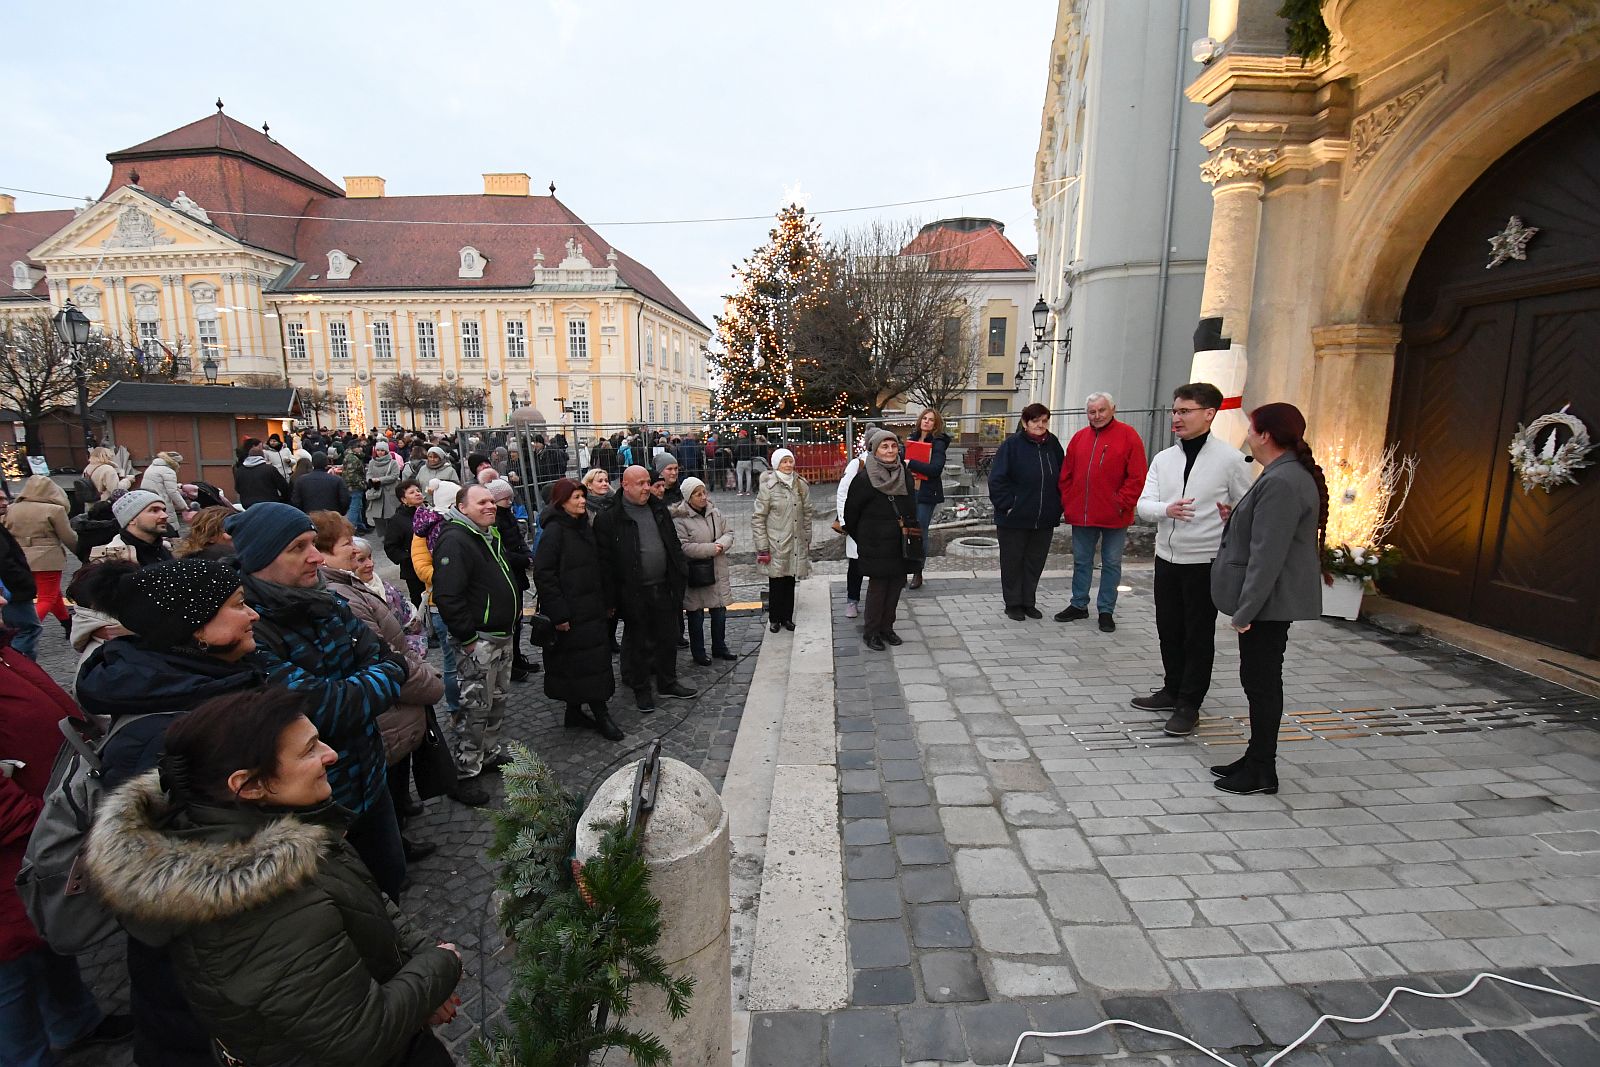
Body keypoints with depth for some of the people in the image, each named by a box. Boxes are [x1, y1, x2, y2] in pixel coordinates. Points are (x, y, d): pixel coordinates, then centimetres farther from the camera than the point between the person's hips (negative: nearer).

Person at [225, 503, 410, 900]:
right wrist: (383, 679, -14)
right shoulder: (247, 632, -23)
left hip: (370, 781, 6)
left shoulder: (326, 605, -2)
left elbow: (386, 659, -1)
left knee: (391, 881, 25)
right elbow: (318, 708, -29)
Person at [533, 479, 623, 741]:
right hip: (570, 613, -8)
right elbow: (543, 574, -17)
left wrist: (608, 601, 15)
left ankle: (575, 712, 25)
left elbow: (599, 568, 18)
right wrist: (559, 614, -19)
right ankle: (600, 715, 5)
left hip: (592, 609, 8)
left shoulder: (583, 527, 12)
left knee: (595, 658, 12)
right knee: (589, 661, -5)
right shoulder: (554, 531, -13)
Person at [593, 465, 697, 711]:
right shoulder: (608, 517, -11)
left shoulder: (659, 509, 8)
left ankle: (667, 682, 32)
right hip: (634, 593, -5)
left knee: (668, 637, 15)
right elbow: (605, 559, -11)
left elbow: (674, 545, 15)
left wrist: (681, 572, 9)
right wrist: (613, 596, -13)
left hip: (664, 587, 5)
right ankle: (641, 689, 25)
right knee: (638, 642, 10)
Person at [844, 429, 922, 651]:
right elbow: (850, 512, -3)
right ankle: (871, 632, 14)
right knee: (878, 587, -1)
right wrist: (863, 539, 6)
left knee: (896, 585, 10)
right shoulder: (864, 479, -11)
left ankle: (887, 628, 24)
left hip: (901, 544, 6)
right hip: (876, 545, -5)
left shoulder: (905, 474, 6)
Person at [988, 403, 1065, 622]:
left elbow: (1061, 478, 14)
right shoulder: (1012, 444, -9)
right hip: (1014, 519, -4)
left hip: (1044, 520, 5)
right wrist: (1007, 505, -15)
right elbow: (997, 479, -11)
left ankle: (1028, 602, 27)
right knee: (1012, 562, 6)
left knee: (1035, 562, 13)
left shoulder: (1053, 444, 6)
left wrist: (1057, 507, 7)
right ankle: (1013, 604, 20)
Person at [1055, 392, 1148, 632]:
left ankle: (1106, 610, 17)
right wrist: (1068, 503, 2)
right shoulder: (1079, 437, 9)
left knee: (1111, 564, 7)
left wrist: (1122, 504, -13)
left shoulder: (1128, 435, -4)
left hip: (1114, 517, -4)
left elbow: (1136, 477, -9)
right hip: (1081, 514, 4)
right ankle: (1079, 605, 26)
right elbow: (1066, 475, 10)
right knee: (1081, 561, 13)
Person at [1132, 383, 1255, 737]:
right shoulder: (1163, 458, 6)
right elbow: (1143, 505, 0)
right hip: (1166, 558, 5)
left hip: (1205, 561, -5)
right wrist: (1166, 509, -22)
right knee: (1168, 630, 15)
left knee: (1199, 635, 6)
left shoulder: (1230, 459, -7)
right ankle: (1172, 690, 32)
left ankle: (1189, 705, 18)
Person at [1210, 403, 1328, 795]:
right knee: (1259, 679, 16)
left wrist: (1246, 609, -22)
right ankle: (1256, 759, 28)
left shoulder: (1281, 483, -22)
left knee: (1261, 681, 1)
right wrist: (1234, 519, 19)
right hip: (1270, 600, 10)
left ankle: (1262, 772, 14)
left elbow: (1267, 555, -25)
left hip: (1269, 601, -10)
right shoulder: (1287, 475, 12)